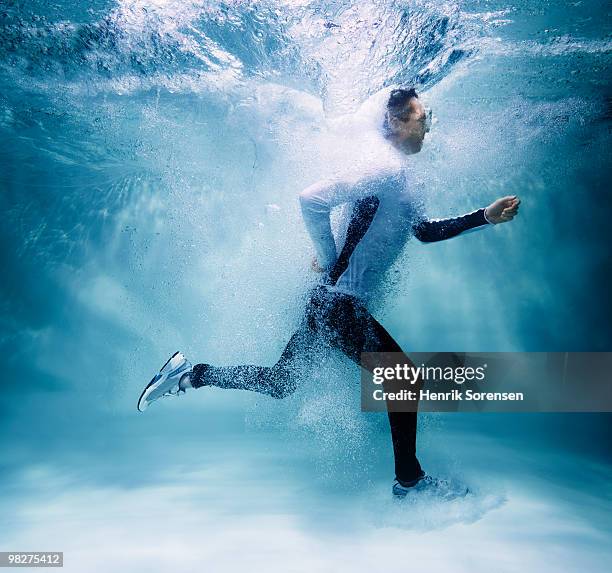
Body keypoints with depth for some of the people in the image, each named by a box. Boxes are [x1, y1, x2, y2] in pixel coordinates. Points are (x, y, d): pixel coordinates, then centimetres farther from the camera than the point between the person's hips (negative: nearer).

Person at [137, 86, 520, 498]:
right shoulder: (385, 168, -15)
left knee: (279, 383, 17)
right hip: (340, 305, -10)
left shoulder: (400, 176, 17)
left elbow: (426, 231, 25)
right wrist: (329, 262, -17)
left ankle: (189, 374, 23)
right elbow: (312, 199, -26)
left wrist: (486, 217, 19)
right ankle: (409, 479, 18)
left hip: (332, 304, 10)